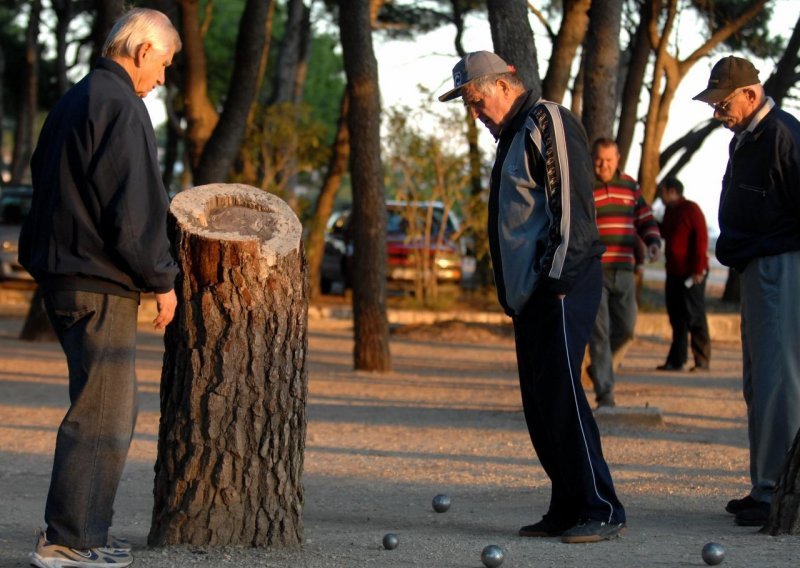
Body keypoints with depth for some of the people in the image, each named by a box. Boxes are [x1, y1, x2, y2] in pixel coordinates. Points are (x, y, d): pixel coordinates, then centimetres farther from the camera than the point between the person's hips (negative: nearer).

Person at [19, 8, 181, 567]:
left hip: (63, 275, 10)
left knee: (118, 406, 17)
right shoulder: (121, 106, -13)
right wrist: (162, 279, -10)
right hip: (101, 285, -10)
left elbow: (48, 188, 22)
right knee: (101, 412, -6)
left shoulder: (72, 102, 17)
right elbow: (132, 208, -18)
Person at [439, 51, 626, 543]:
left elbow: (571, 203, -17)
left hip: (562, 287, -10)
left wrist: (559, 278, -21)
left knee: (561, 394, -14)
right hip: (529, 294, 10)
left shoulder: (547, 122, -8)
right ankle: (568, 508, 13)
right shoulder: (513, 135, 22)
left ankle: (602, 511, -12)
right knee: (540, 403, 8)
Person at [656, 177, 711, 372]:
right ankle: (676, 361, 12)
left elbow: (701, 239, -15)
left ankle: (702, 361, -1)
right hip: (674, 273, 8)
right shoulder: (670, 211, 16)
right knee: (677, 318, 9)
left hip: (691, 274, -8)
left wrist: (698, 269, -20)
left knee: (694, 318, -5)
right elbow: (664, 233, 27)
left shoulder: (690, 209, -10)